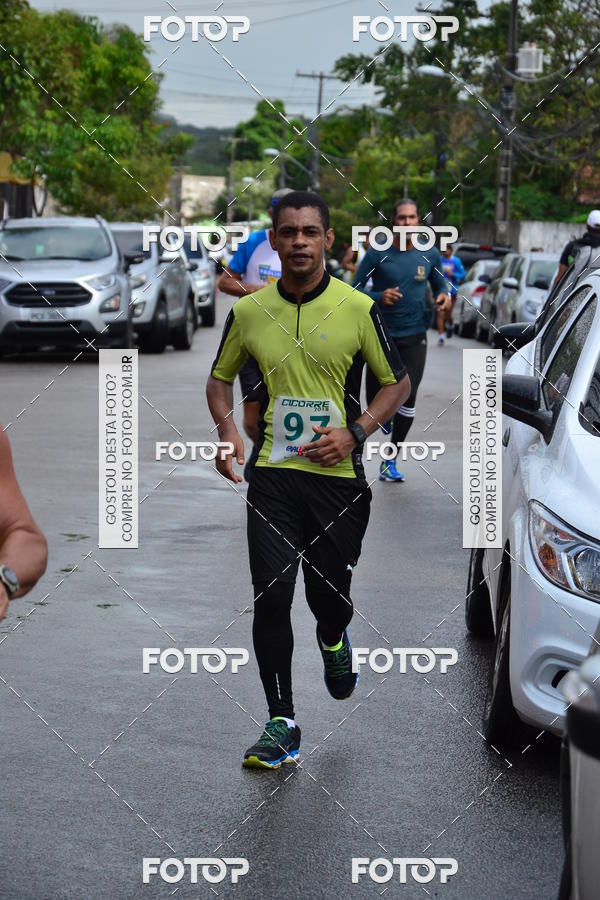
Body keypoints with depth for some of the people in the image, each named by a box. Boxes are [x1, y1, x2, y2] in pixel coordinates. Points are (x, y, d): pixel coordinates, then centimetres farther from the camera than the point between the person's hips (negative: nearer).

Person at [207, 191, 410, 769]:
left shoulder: (359, 309, -4)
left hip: (339, 476, -1)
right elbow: (220, 378, 17)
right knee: (270, 597, -8)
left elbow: (397, 382, 5)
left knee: (329, 597, 6)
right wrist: (226, 430, -1)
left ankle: (333, 643, 45)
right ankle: (281, 726, 2)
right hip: (273, 474, 1)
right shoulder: (248, 312, 2)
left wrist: (354, 433, -10)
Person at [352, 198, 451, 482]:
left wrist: (444, 296, -6)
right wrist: (379, 297, -22)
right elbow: (354, 290, -4)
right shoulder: (378, 254, -6)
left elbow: (439, 286, 18)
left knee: (408, 398, -8)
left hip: (414, 337, 1)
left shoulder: (430, 255, 3)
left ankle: (391, 460, 4)